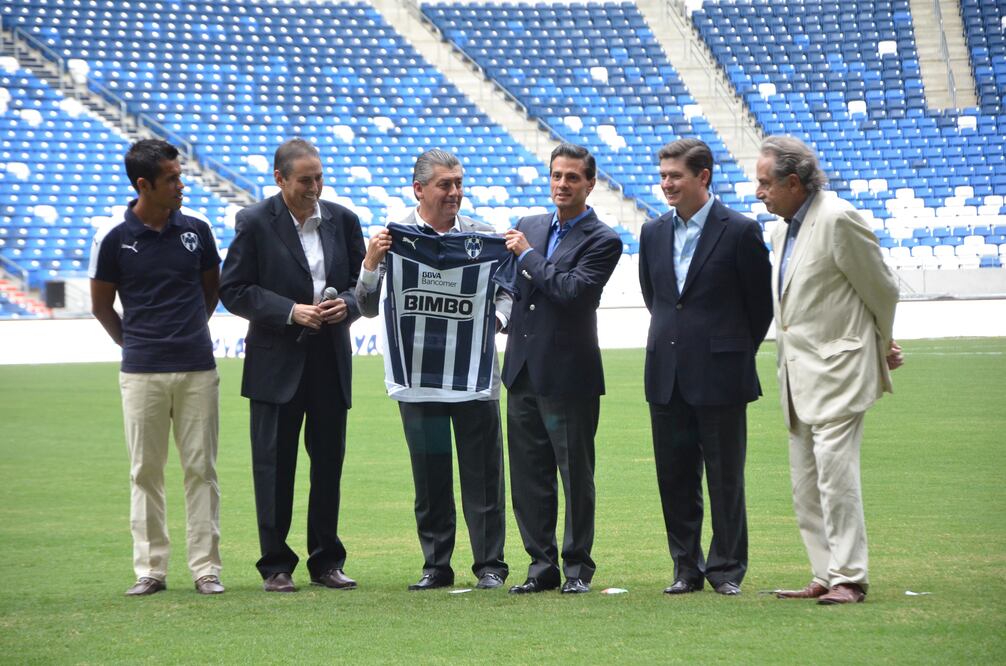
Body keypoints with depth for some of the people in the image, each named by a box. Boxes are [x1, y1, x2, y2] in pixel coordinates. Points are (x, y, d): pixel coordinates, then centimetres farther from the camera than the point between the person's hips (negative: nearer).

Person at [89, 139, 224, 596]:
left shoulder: (196, 232, 5)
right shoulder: (113, 240, -3)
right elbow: (101, 306, 9)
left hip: (197, 369, 2)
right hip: (142, 374, -2)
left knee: (201, 468, 1)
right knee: (145, 471, 3)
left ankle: (206, 567, 6)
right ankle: (150, 569, 9)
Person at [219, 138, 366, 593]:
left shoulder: (342, 220, 6)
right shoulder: (255, 223, -5)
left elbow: (362, 280, 14)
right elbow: (233, 290, -7)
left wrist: (347, 304, -9)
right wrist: (291, 312, -16)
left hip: (330, 359, 3)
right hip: (277, 362, -3)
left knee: (329, 462, 7)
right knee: (273, 465, 1)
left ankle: (326, 561, 16)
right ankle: (276, 565, 8)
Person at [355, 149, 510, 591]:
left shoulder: (482, 236, 6)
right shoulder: (394, 239, 3)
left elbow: (505, 291, 11)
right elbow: (368, 307, 1)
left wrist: (496, 319, -9)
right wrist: (370, 264, -15)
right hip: (418, 377, 0)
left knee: (482, 474, 1)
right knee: (430, 477, 6)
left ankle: (489, 566, 8)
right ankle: (436, 566, 14)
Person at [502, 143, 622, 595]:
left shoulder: (602, 241, -6)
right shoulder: (528, 227, 13)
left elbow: (572, 290, -20)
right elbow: (511, 283, 26)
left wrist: (528, 255, -12)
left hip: (568, 374, -6)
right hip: (523, 369, 6)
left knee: (575, 473, 1)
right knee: (528, 474, 8)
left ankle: (578, 566, 10)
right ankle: (542, 564, 15)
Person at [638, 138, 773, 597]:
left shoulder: (739, 232, -7)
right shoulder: (653, 232, 9)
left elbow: (760, 304, 1)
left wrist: (735, 352, 6)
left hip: (720, 376, -5)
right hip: (667, 377, 5)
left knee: (725, 477, 1)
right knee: (674, 477, 7)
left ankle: (727, 570, 9)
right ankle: (687, 568, 15)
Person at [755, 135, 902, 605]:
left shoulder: (839, 220, -14)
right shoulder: (783, 230, 15)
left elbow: (881, 290, -6)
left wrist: (884, 346, 9)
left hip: (837, 371, -9)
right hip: (798, 374, 9)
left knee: (835, 472, -14)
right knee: (805, 485, 9)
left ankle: (848, 577, -10)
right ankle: (826, 576, 13)